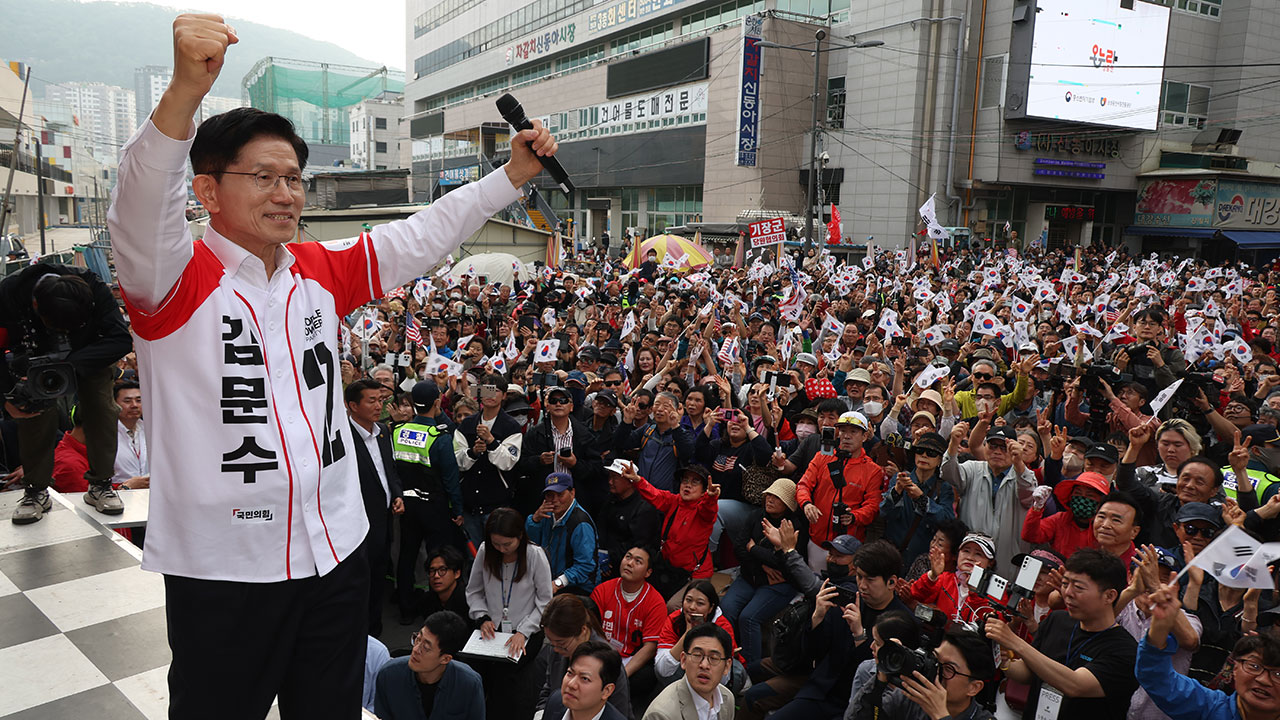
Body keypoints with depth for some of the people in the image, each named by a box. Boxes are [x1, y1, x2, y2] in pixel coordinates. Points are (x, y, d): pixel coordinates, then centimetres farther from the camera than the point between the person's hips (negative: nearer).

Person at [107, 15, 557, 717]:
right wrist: (185, 92, -46)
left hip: (336, 551, 5)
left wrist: (512, 174, 6)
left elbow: (421, 237, 11)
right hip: (222, 572, -5)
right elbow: (139, 211, -29)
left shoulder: (321, 272, 8)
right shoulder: (173, 277, -9)